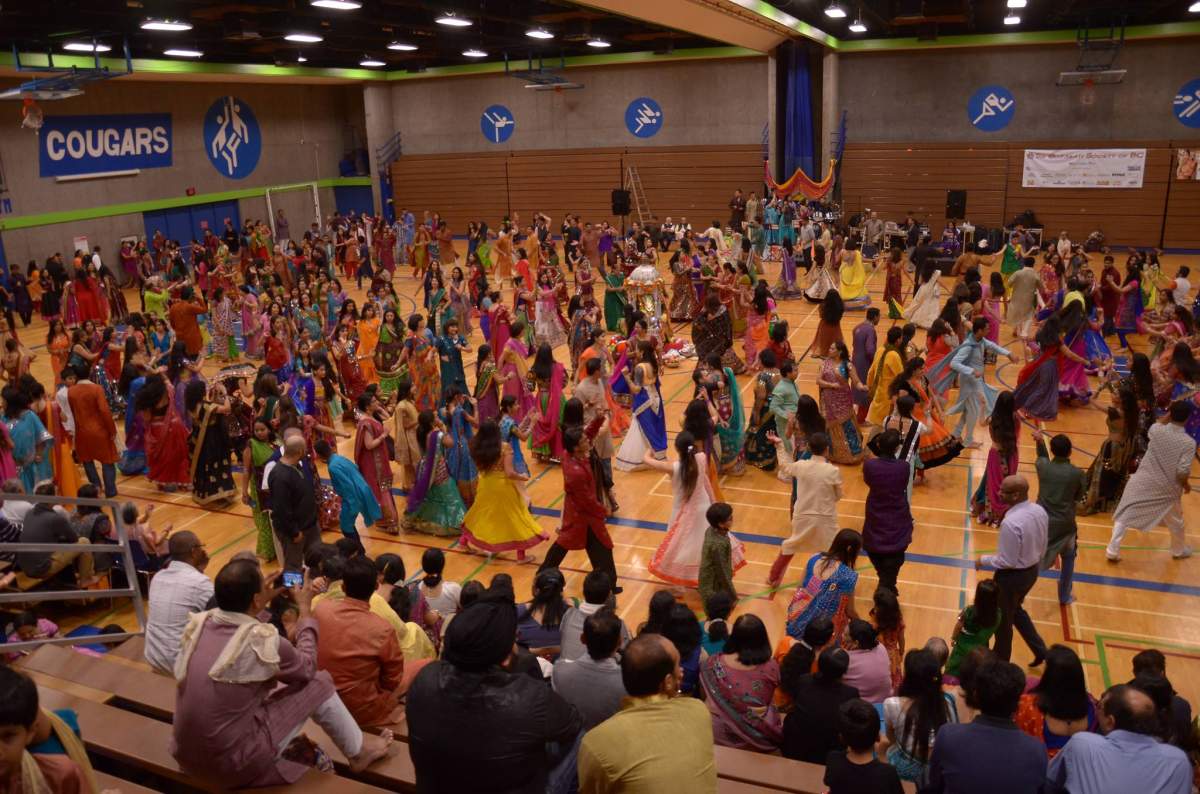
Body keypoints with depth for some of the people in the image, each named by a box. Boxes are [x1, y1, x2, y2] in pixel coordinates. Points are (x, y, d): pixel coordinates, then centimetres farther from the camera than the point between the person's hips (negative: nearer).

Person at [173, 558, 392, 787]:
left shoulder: (198, 623, -6)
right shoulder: (261, 641, -22)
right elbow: (307, 668, -1)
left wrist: (263, 601, 20)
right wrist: (305, 611, 5)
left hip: (187, 755, 7)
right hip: (233, 764, -7)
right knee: (318, 682, 2)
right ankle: (358, 752, 22)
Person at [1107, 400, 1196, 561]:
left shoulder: (1156, 431, -11)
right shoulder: (1189, 443, -18)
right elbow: (1182, 472, -20)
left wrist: (1170, 414, 13)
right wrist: (1186, 486, -2)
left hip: (1142, 483, 0)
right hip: (1167, 489, 0)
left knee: (1124, 516, 11)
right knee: (1177, 522, 27)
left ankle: (1112, 551, 8)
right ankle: (1179, 550, 48)